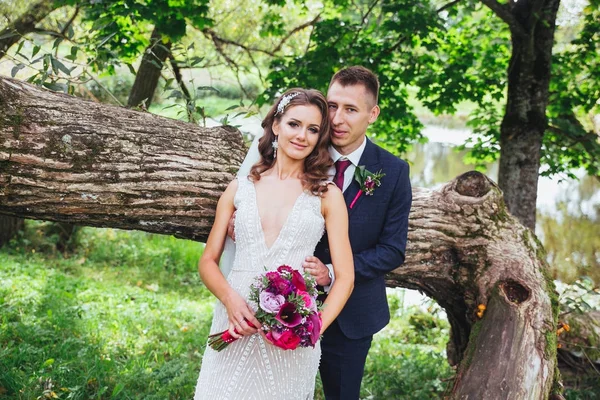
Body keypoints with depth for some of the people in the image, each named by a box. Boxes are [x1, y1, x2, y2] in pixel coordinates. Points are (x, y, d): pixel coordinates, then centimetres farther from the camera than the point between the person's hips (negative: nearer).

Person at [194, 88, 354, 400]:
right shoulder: (240, 188, 6)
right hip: (236, 324, 1)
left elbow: (344, 277, -1)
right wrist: (230, 298, -13)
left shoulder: (327, 195, 1)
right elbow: (208, 261, 7)